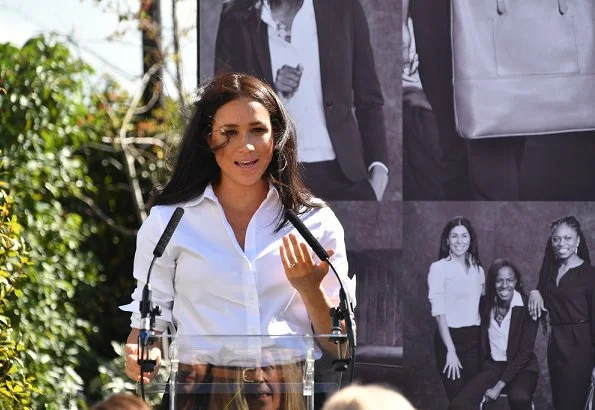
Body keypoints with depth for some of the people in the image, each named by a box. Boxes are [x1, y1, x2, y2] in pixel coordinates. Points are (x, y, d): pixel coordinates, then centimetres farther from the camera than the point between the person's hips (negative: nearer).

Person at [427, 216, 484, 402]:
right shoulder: (439, 268, -5)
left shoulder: (478, 269, 11)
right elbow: (438, 312, -10)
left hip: (474, 339, 5)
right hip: (450, 337, -5)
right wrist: (450, 350, -16)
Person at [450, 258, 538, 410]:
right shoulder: (485, 304, 1)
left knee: (519, 397, -39)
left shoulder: (527, 307, -11)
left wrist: (499, 386, -16)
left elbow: (525, 352, -12)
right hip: (492, 366, 4)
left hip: (521, 368, -4)